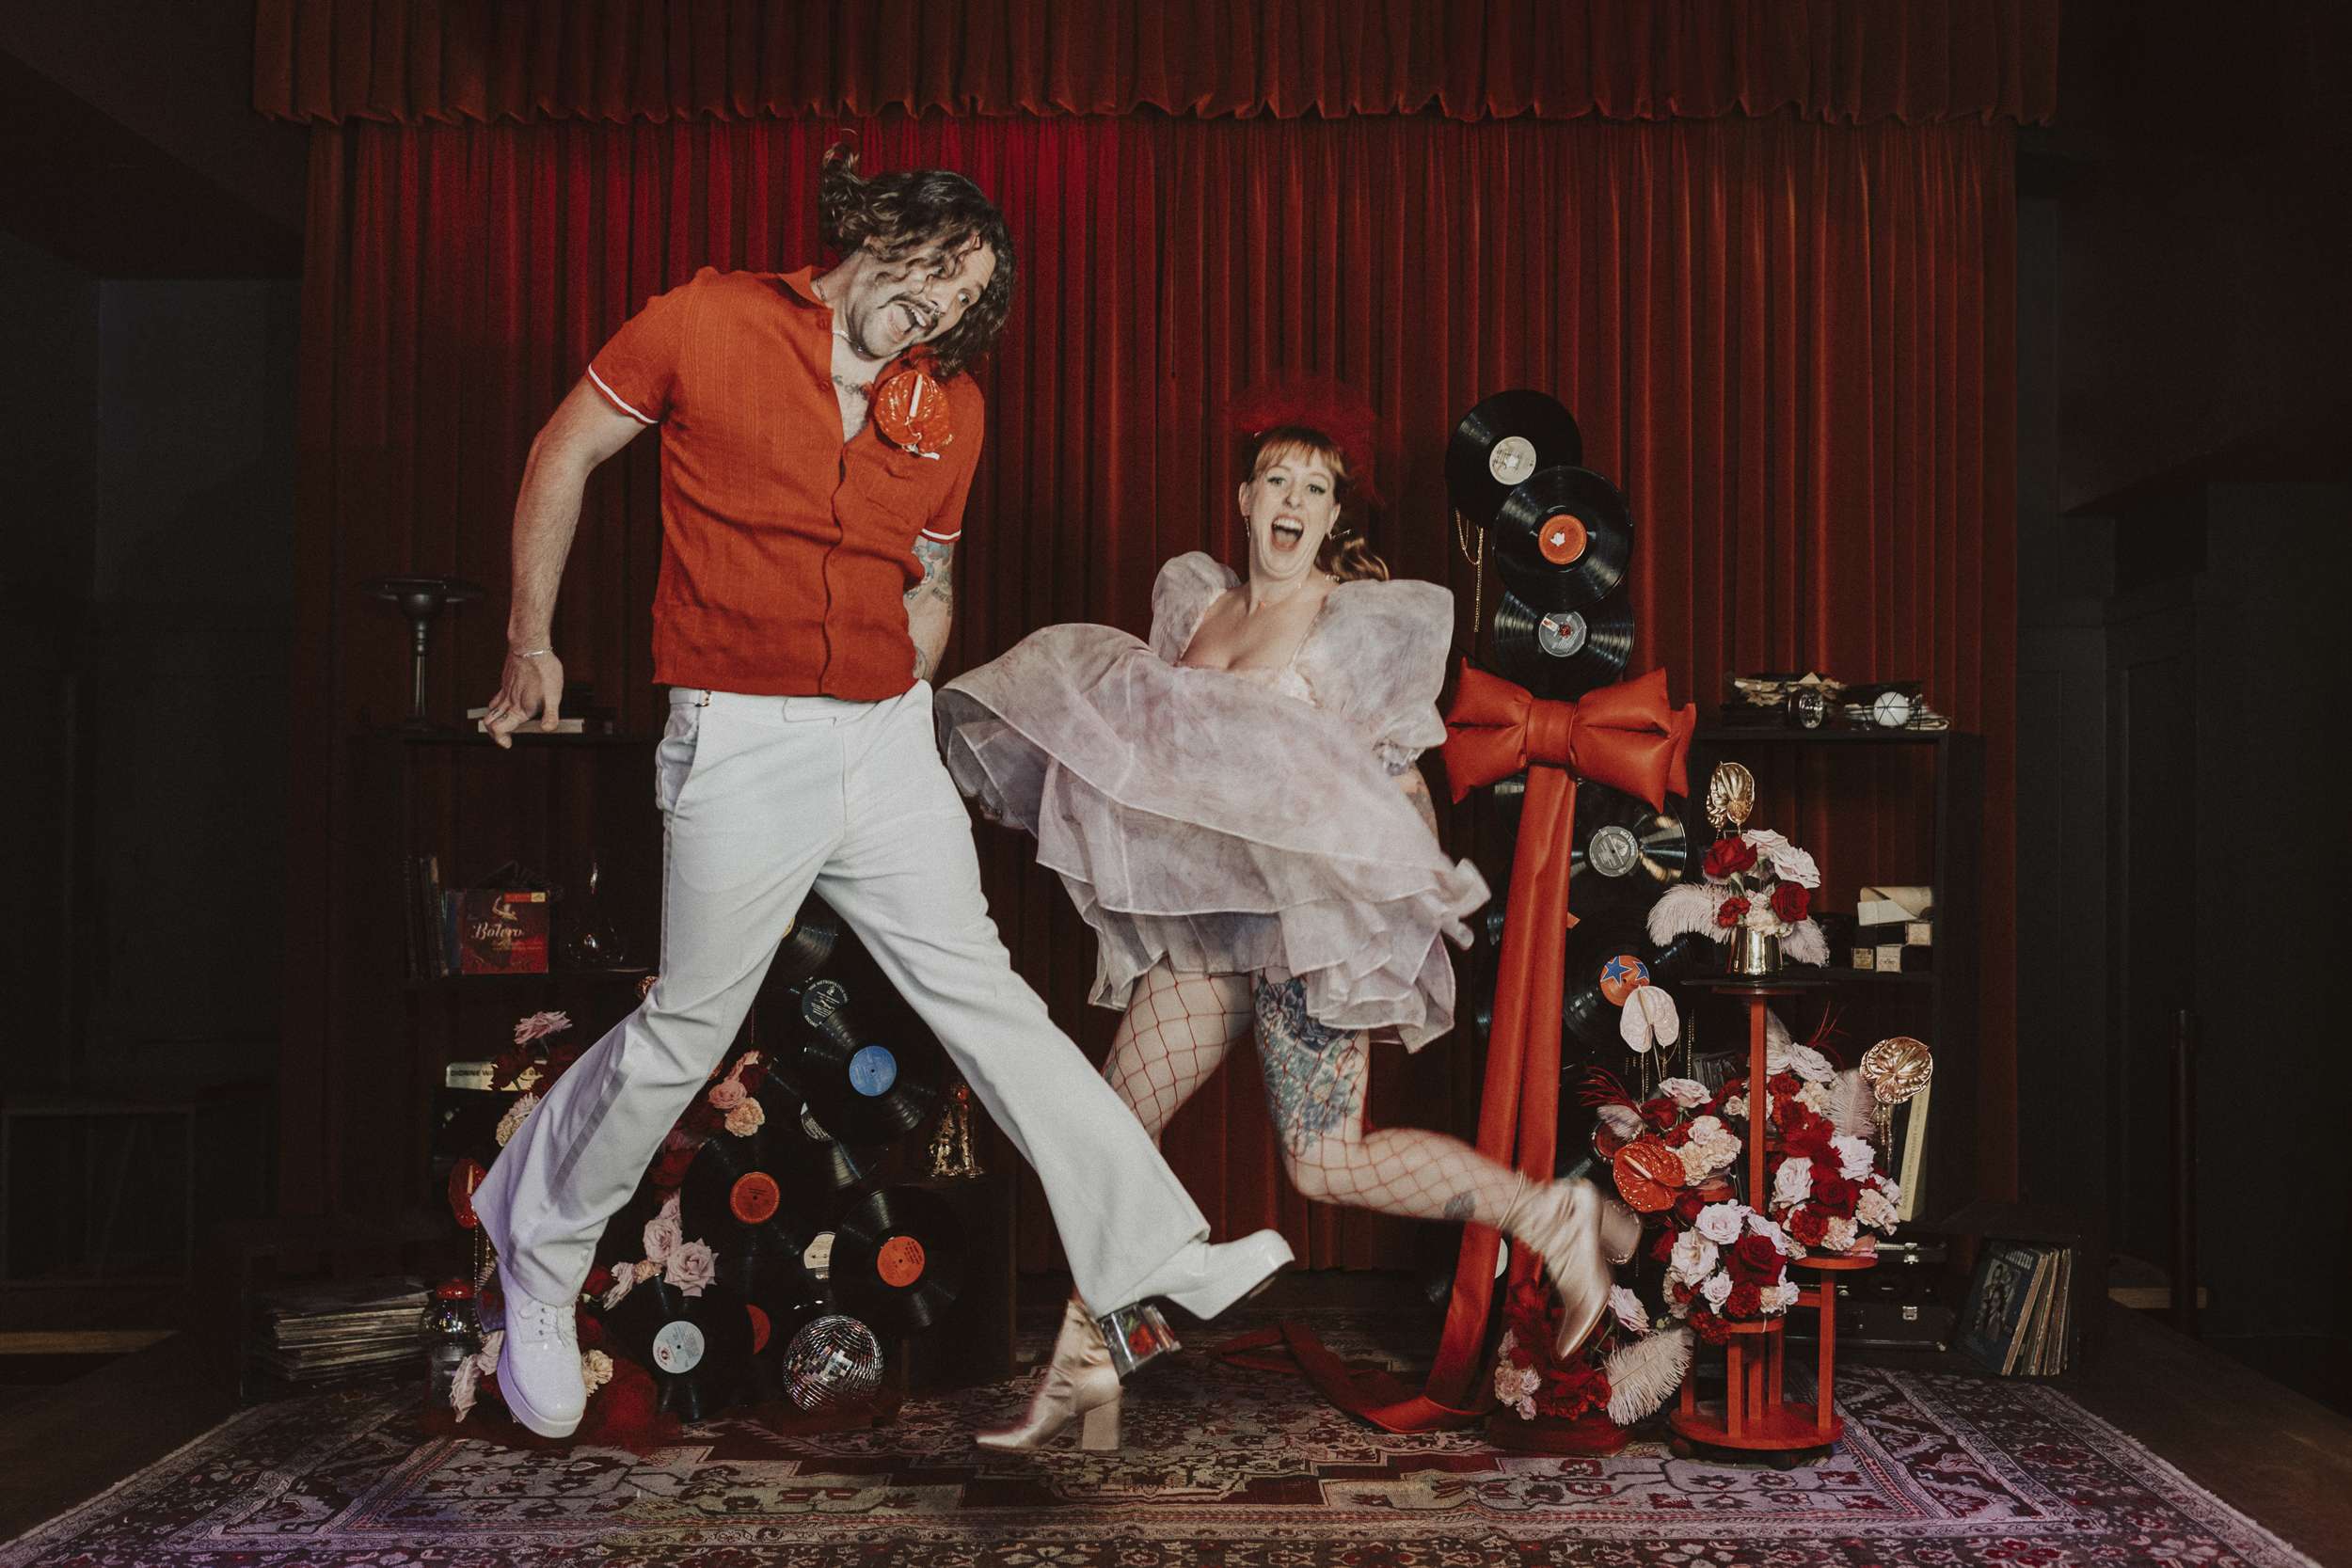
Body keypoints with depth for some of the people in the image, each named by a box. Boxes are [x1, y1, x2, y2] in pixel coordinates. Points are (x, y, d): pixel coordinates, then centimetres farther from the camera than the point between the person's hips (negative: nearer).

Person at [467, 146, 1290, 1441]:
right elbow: (565, 453, 5)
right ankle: (535, 1249, 27)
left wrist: (890, 716, 12)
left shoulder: (947, 410, 10)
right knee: (690, 1025, 3)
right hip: (740, 739, -4)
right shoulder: (708, 323, -3)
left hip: (887, 740, 4)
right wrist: (531, 643, 5)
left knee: (980, 993, 5)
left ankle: (1152, 1250, 4)